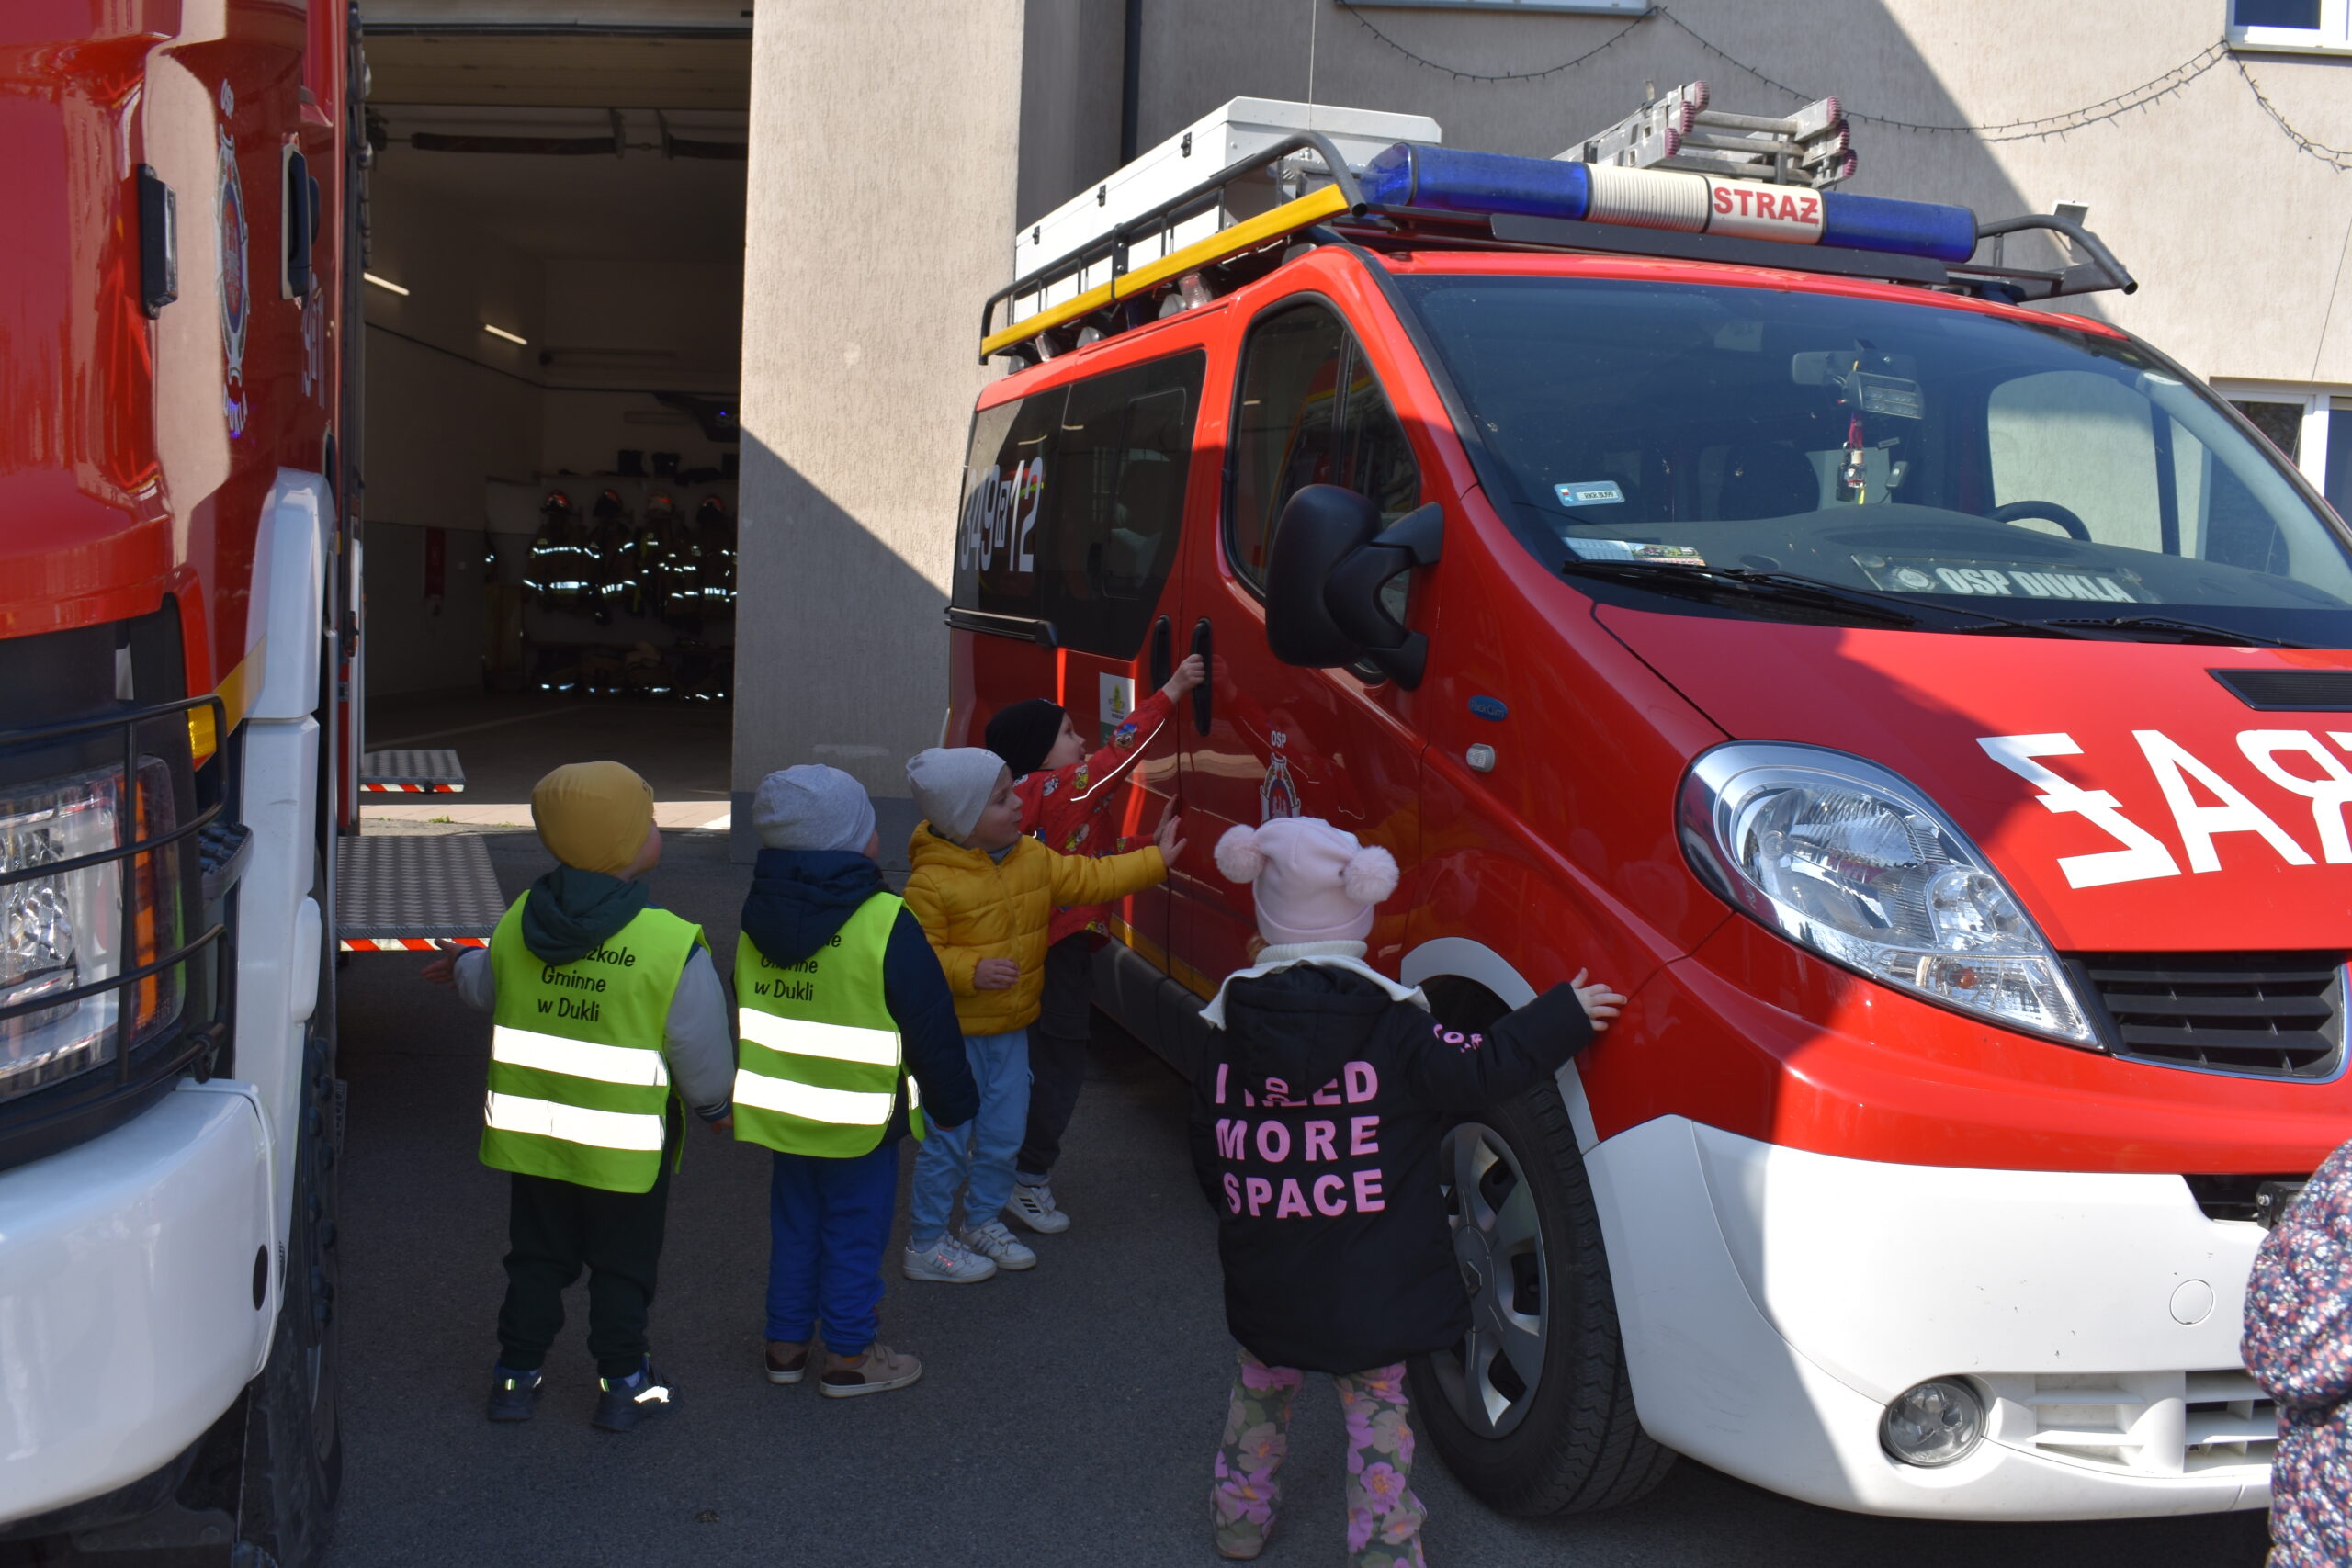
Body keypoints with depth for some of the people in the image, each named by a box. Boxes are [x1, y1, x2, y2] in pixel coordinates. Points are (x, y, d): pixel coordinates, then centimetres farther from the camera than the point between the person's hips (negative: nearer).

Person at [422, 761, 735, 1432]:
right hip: (625, 1147, -4)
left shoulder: (517, 923, -6)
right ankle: (622, 1385, 24)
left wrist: (461, 968, 40)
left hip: (531, 1131, 4)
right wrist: (716, 1106, 8)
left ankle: (517, 1375, 29)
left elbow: (487, 988, 16)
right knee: (621, 1267, 13)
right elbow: (702, 1051, -13)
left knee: (536, 1257, 20)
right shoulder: (673, 945, -21)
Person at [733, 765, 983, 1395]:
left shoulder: (758, 916, -1)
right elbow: (930, 1025, -15)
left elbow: (743, 1008, 12)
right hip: (859, 1117, -6)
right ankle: (849, 1358, 19)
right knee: (855, 1231, 9)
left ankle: (786, 1343, 31)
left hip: (780, 1107, 6)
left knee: (794, 1224, 20)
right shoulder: (884, 923, -21)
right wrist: (952, 1102, -2)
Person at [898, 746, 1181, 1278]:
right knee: (947, 1140, 1)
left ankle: (983, 1222, 35)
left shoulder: (1032, 858, 1)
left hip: (1011, 1028, 7)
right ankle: (926, 1244, 16)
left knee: (1003, 1135, 15)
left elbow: (1090, 878, 9)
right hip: (955, 1034, -7)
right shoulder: (930, 883, -21)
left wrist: (1156, 859, 8)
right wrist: (970, 971, -32)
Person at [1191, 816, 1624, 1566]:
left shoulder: (1229, 1032, -4)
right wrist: (1566, 1015, -2)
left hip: (1263, 1286, 3)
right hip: (1370, 1296, -3)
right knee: (1377, 1407, 12)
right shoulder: (1393, 1028, -13)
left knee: (1260, 1389, 24)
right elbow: (1477, 1069, -12)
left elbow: (1209, 1157, 3)